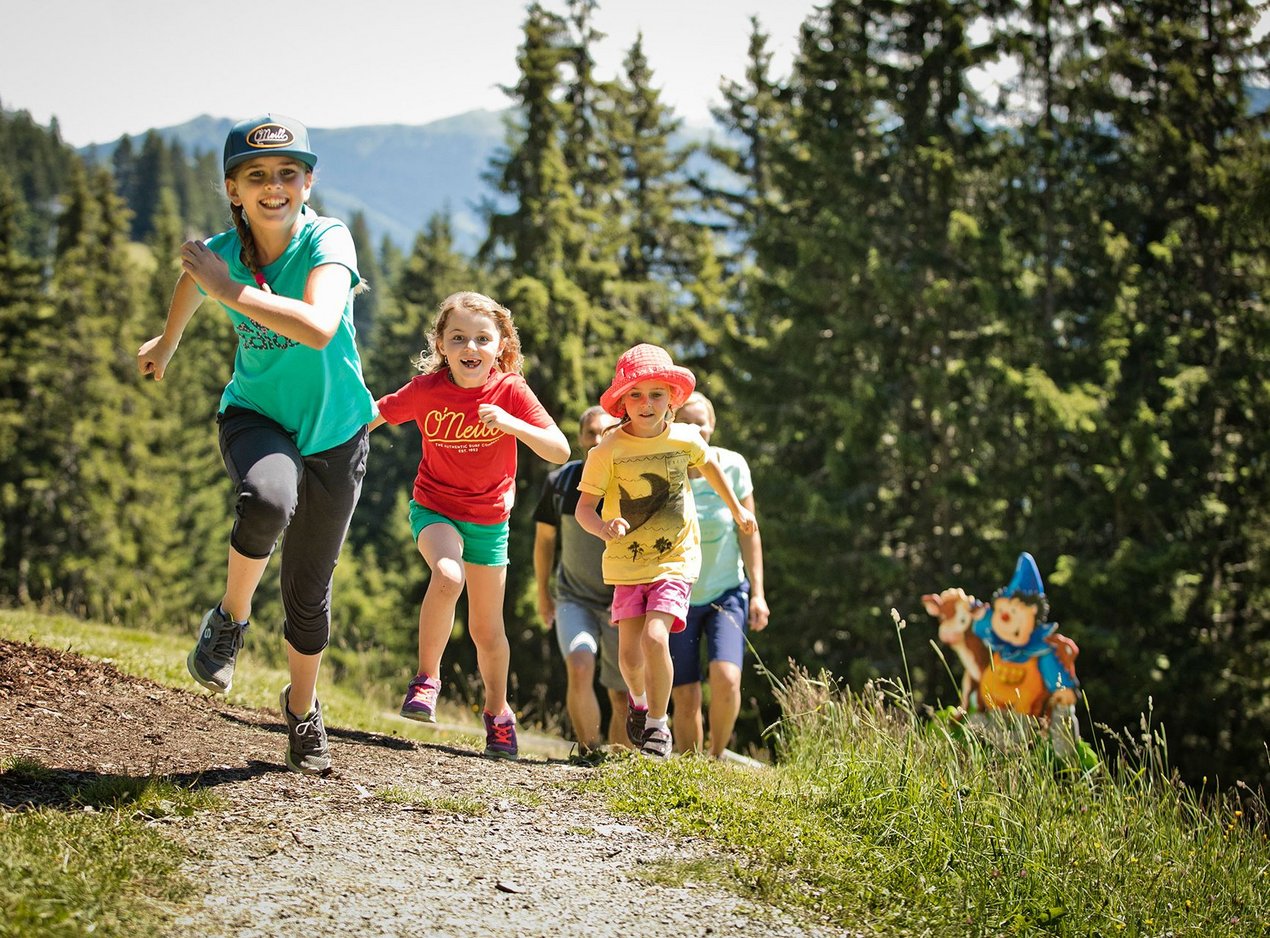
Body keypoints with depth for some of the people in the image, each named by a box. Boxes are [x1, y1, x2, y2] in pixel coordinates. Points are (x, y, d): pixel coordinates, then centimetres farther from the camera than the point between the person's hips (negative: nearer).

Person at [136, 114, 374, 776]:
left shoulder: (327, 239, -22)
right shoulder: (219, 252, -11)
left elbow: (319, 327, -41)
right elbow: (191, 281, 15)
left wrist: (231, 290, -35)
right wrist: (166, 343, 33)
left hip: (333, 430, -1)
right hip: (255, 417, 1)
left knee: (308, 586, 8)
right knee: (268, 498, -35)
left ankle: (302, 710, 34)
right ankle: (229, 622, -8)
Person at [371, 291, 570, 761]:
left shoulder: (511, 391, -16)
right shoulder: (426, 390, -15)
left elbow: (560, 451, -21)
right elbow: (372, 417, -2)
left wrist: (511, 424, -35)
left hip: (489, 518, 1)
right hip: (434, 508, -1)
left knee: (487, 628, 8)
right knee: (447, 575, -33)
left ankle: (497, 711, 33)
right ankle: (426, 679, -14)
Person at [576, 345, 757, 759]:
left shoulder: (685, 439, -7)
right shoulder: (608, 449, -14)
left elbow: (708, 465, 16)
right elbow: (584, 506, -12)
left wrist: (737, 509, 28)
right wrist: (604, 528, -34)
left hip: (675, 559, 0)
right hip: (626, 564, 1)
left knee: (654, 637, -19)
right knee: (629, 652, 1)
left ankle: (658, 725, 0)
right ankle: (639, 700, 37)